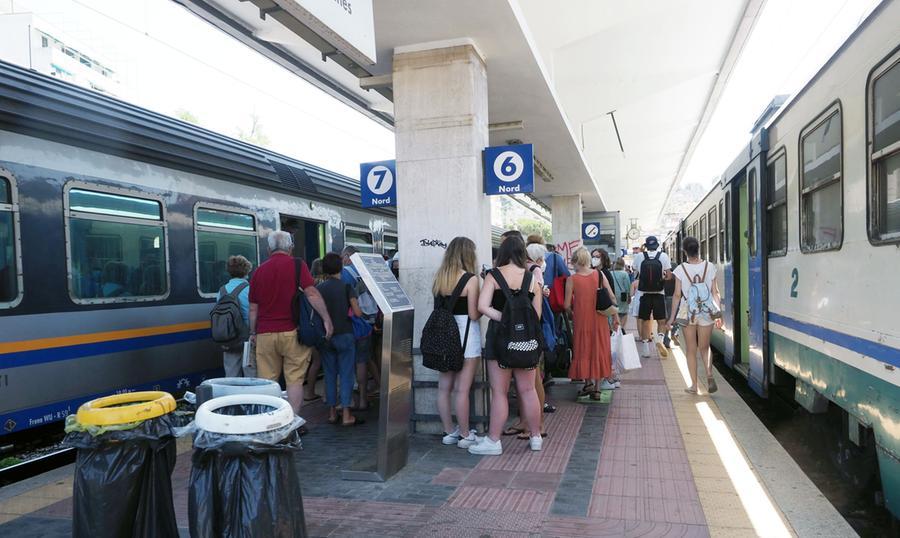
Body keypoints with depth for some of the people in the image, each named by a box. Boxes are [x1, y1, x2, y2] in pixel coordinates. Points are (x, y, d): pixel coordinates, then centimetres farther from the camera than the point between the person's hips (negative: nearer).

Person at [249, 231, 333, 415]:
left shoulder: (259, 271, 9)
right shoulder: (297, 265, -2)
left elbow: (253, 308, 12)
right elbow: (312, 293, -14)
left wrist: (253, 333, 22)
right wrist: (327, 319, -12)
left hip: (265, 334, 3)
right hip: (291, 332, -3)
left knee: (267, 381, 9)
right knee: (294, 379, 5)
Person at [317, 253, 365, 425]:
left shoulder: (318, 289, 2)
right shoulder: (346, 287, -6)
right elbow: (357, 312, -13)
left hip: (325, 337, 3)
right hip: (344, 334, -3)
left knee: (330, 374, 11)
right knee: (346, 374, 1)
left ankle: (332, 413, 16)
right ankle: (346, 415, -1)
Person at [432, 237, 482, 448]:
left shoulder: (439, 278, 6)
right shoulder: (470, 279, -11)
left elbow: (438, 307, 8)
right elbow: (474, 314, -13)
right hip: (466, 335, -6)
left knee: (444, 387, 11)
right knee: (462, 389, 0)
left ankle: (449, 432, 22)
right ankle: (465, 435, 9)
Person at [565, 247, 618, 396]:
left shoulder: (572, 279, -8)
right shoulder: (599, 275, -3)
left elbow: (567, 305, -8)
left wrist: (572, 313, 13)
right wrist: (615, 317, 9)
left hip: (581, 319, -2)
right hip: (599, 319, 2)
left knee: (583, 350, 15)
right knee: (599, 350, 11)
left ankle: (588, 381, 8)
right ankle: (597, 388, 14)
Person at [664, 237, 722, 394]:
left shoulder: (681, 269, -7)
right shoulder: (710, 267, -2)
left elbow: (677, 295, -5)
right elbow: (715, 292, 0)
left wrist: (672, 317, 2)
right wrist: (718, 313, 7)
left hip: (687, 312, -1)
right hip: (706, 312, 2)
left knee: (691, 350, 9)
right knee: (704, 347, 16)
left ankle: (694, 385, 11)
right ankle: (709, 374, -8)